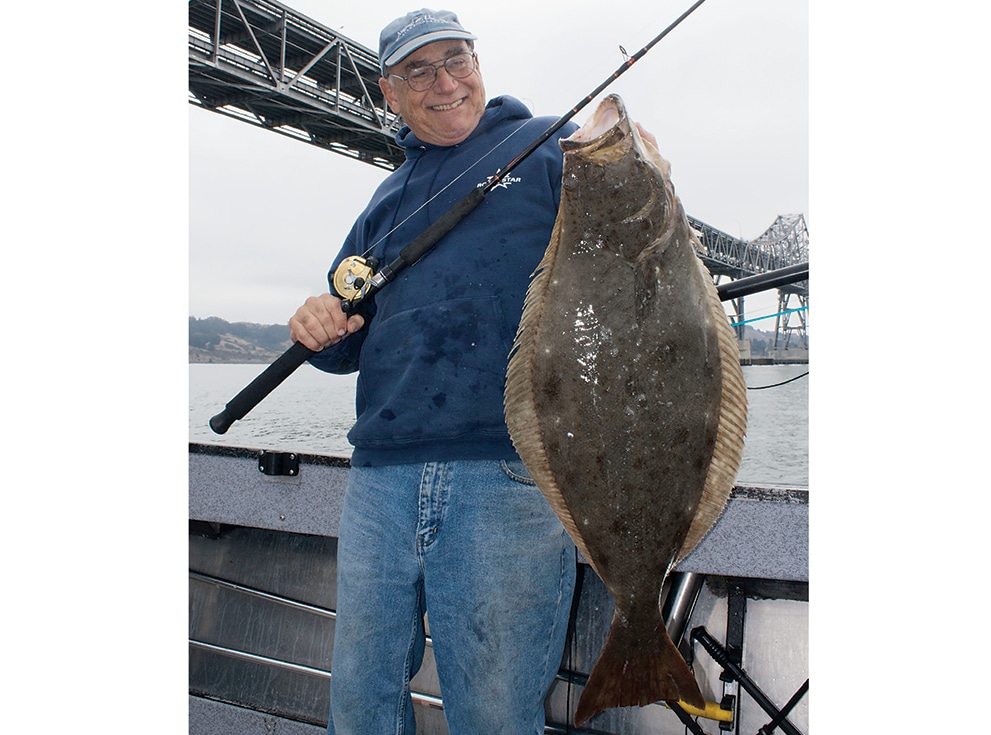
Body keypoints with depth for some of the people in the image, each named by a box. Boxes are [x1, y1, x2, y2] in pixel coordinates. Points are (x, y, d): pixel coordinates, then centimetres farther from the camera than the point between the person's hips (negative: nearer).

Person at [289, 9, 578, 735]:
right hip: (382, 472, 6)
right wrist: (323, 327, 2)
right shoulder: (390, 194, 23)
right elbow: (350, 343, 25)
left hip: (509, 469, -5)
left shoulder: (554, 148, 8)